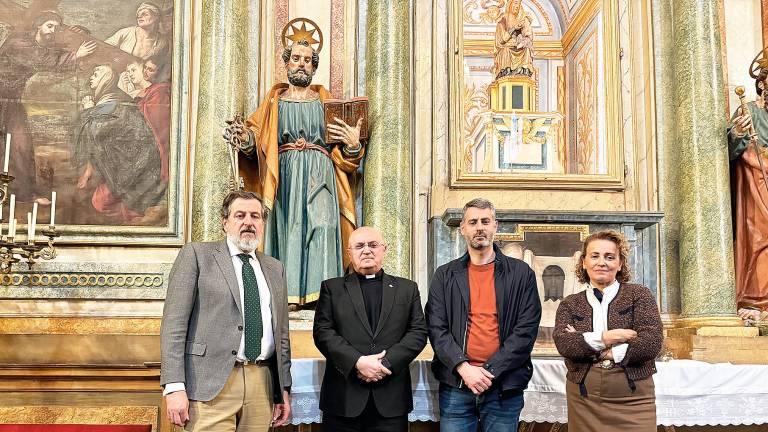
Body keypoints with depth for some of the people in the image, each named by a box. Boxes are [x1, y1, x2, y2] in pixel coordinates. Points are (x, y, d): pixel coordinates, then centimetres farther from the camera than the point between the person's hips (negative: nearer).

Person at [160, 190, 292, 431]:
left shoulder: (275, 269, 17)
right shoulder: (196, 255, 2)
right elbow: (174, 322, -5)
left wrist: (284, 389, 12)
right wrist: (174, 386, -12)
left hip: (262, 383, 5)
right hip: (210, 384, -4)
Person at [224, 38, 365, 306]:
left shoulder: (324, 100, 18)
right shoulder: (274, 100, 18)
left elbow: (343, 153, 14)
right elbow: (256, 136, 8)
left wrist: (352, 143, -7)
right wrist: (244, 136, -14)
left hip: (320, 174, 0)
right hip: (285, 175, 0)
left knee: (322, 224, -15)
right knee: (288, 227, -10)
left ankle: (322, 292, -18)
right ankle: (289, 292, -13)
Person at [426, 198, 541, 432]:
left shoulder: (521, 274, 5)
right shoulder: (445, 276, 8)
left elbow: (527, 329, -3)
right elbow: (436, 329, 1)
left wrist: (490, 371, -10)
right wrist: (463, 367, -13)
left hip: (504, 387, -1)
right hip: (456, 384, 1)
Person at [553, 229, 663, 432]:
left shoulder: (639, 294, 1)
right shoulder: (569, 304, 7)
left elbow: (652, 342, -12)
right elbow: (563, 343, -9)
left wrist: (589, 349, -9)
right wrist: (602, 339, -20)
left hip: (634, 400, -1)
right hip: (583, 401, 2)